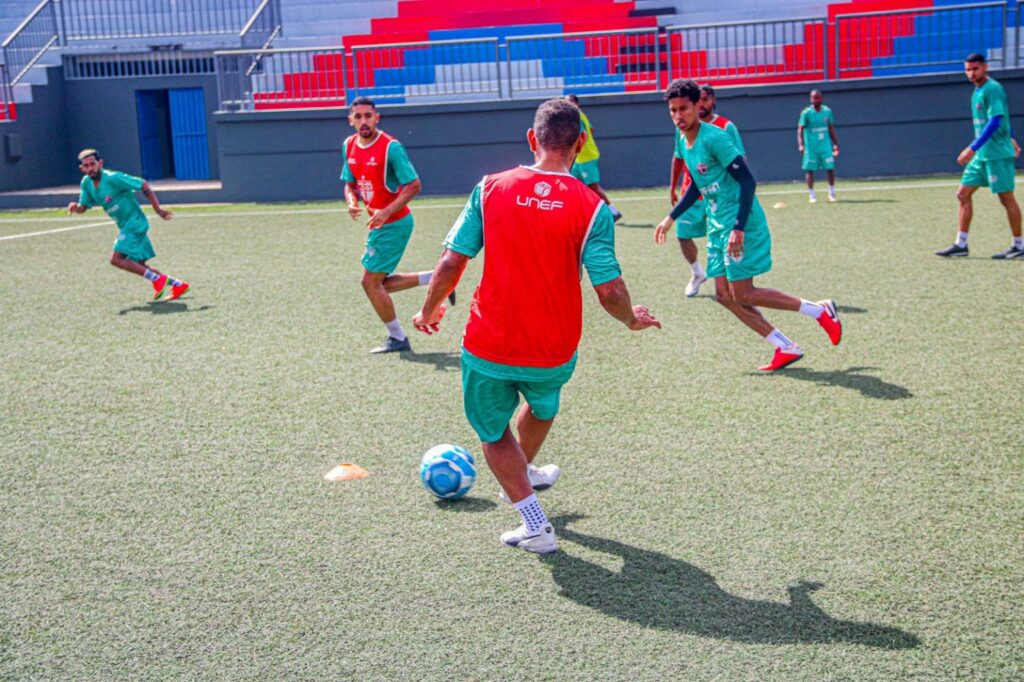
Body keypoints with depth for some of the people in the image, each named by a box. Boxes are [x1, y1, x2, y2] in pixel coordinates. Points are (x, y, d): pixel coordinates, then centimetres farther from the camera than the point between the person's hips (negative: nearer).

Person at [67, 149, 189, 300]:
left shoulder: (113, 178, -19)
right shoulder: (86, 183, 2)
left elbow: (143, 185, -16)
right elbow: (83, 207, 10)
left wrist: (157, 209, -18)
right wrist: (75, 207, -15)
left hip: (134, 221, -8)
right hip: (125, 225, 8)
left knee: (116, 259, -17)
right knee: (139, 265, 10)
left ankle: (157, 279, -10)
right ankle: (177, 284, 17)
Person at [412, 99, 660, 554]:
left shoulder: (490, 189, -7)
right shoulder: (591, 207, -11)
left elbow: (451, 263, -7)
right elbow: (609, 292, -13)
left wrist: (429, 310, 11)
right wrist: (632, 320, 9)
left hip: (488, 348, -1)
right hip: (554, 353, 1)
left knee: (493, 432, 23)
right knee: (543, 405, 34)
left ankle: (535, 525, 17)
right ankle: (525, 473, 59)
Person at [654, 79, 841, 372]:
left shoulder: (714, 137, -17)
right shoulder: (684, 142, 9)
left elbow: (747, 181, -21)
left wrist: (739, 228, -27)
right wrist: (671, 218, 24)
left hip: (741, 224, -9)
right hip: (717, 226, 9)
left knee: (742, 295, -9)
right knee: (724, 294, 5)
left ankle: (820, 310, 6)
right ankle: (785, 348, 12)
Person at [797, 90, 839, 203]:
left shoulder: (827, 111, 5)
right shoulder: (806, 113, -6)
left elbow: (831, 129, 13)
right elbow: (800, 130, -8)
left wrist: (835, 144, 12)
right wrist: (801, 144, -21)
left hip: (826, 146, 3)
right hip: (811, 147, -3)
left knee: (830, 168, -1)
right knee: (810, 170, 0)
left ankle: (832, 192, 15)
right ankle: (811, 195, 11)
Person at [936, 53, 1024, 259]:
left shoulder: (993, 89, -13)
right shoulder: (977, 91, 14)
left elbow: (995, 121, -21)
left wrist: (973, 147, -24)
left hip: (997, 154, -9)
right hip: (981, 155, 9)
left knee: (1007, 198, -2)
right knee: (963, 194, 5)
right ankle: (961, 245, 8)